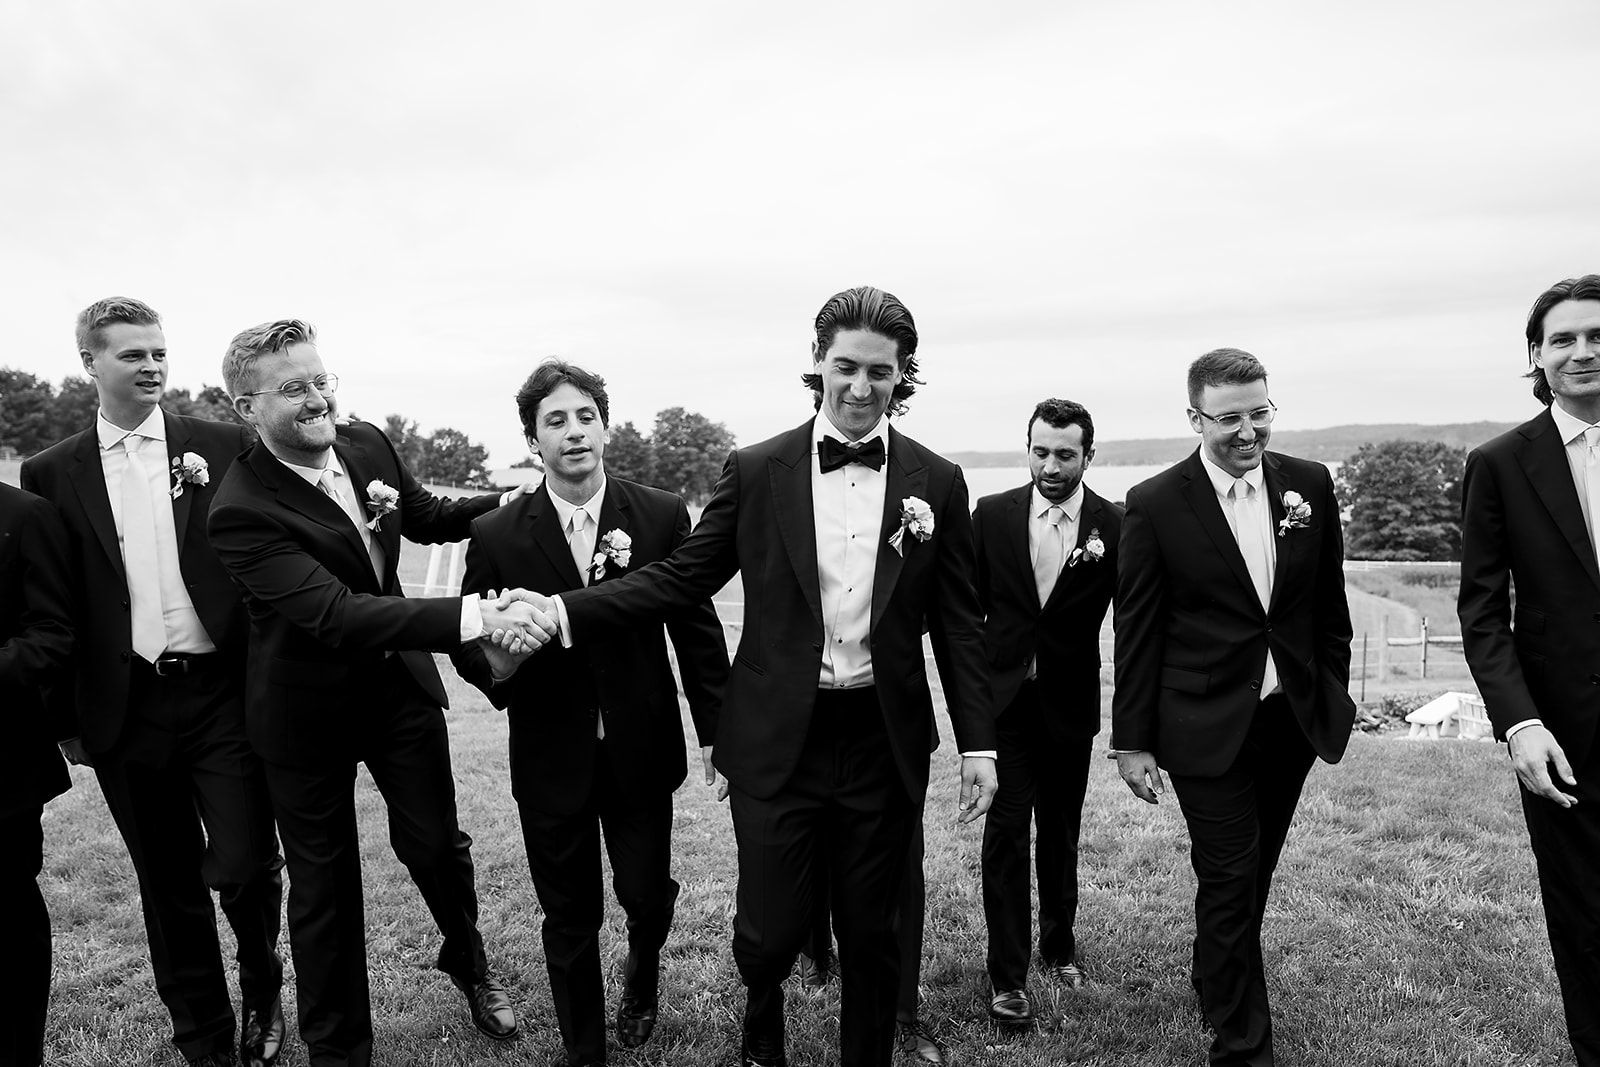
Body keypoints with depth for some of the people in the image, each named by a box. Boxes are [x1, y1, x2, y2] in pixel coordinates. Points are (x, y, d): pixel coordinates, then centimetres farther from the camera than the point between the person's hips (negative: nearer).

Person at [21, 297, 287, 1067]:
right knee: (169, 887, 12)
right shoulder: (52, 473, 5)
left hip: (224, 693, -1)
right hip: (127, 708, 2)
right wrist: (66, 717, 5)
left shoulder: (223, 445, 1)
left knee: (244, 867, -3)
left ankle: (263, 992, 29)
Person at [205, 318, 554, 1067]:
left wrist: (510, 500, -2)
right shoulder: (242, 512, -26)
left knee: (435, 843, 15)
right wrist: (472, 616, -45)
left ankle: (467, 961, 46)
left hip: (400, 682, 4)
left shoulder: (367, 445, -8)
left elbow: (425, 518, 11)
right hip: (309, 711, -4)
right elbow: (338, 613, -36)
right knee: (323, 881, 12)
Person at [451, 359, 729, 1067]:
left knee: (646, 894, 13)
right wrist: (494, 659, -26)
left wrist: (717, 729, 0)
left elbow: (696, 627, -1)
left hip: (642, 751, 0)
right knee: (569, 920, 13)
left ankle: (643, 971, 50)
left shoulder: (662, 516, -6)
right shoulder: (495, 536, -6)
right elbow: (466, 642, -2)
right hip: (551, 760, 0)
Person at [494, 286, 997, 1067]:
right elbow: (682, 577, -2)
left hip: (884, 744, 1)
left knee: (870, 934, 14)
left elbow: (957, 623, 3)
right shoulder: (755, 471, -3)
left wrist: (979, 743, 0)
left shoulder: (937, 483, 0)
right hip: (778, 741, 0)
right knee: (769, 928, 8)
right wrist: (563, 612, -12)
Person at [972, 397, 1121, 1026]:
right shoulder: (992, 514, -2)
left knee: (1061, 831, 16)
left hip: (1071, 704, 1)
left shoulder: (1114, 527, -5)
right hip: (1003, 698, 0)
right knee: (1006, 830, -3)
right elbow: (969, 603, 4)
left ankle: (1059, 946, 36)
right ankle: (1007, 976, 6)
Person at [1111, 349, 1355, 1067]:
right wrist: (1132, 741, -6)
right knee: (1229, 882, 1)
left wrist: (1333, 698, 10)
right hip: (1208, 726, -4)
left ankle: (1216, 981, 43)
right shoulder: (1154, 505, -9)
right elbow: (1137, 632, -7)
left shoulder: (1310, 484, 2)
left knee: (1253, 873, 18)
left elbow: (1329, 604, 10)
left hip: (1294, 718, 4)